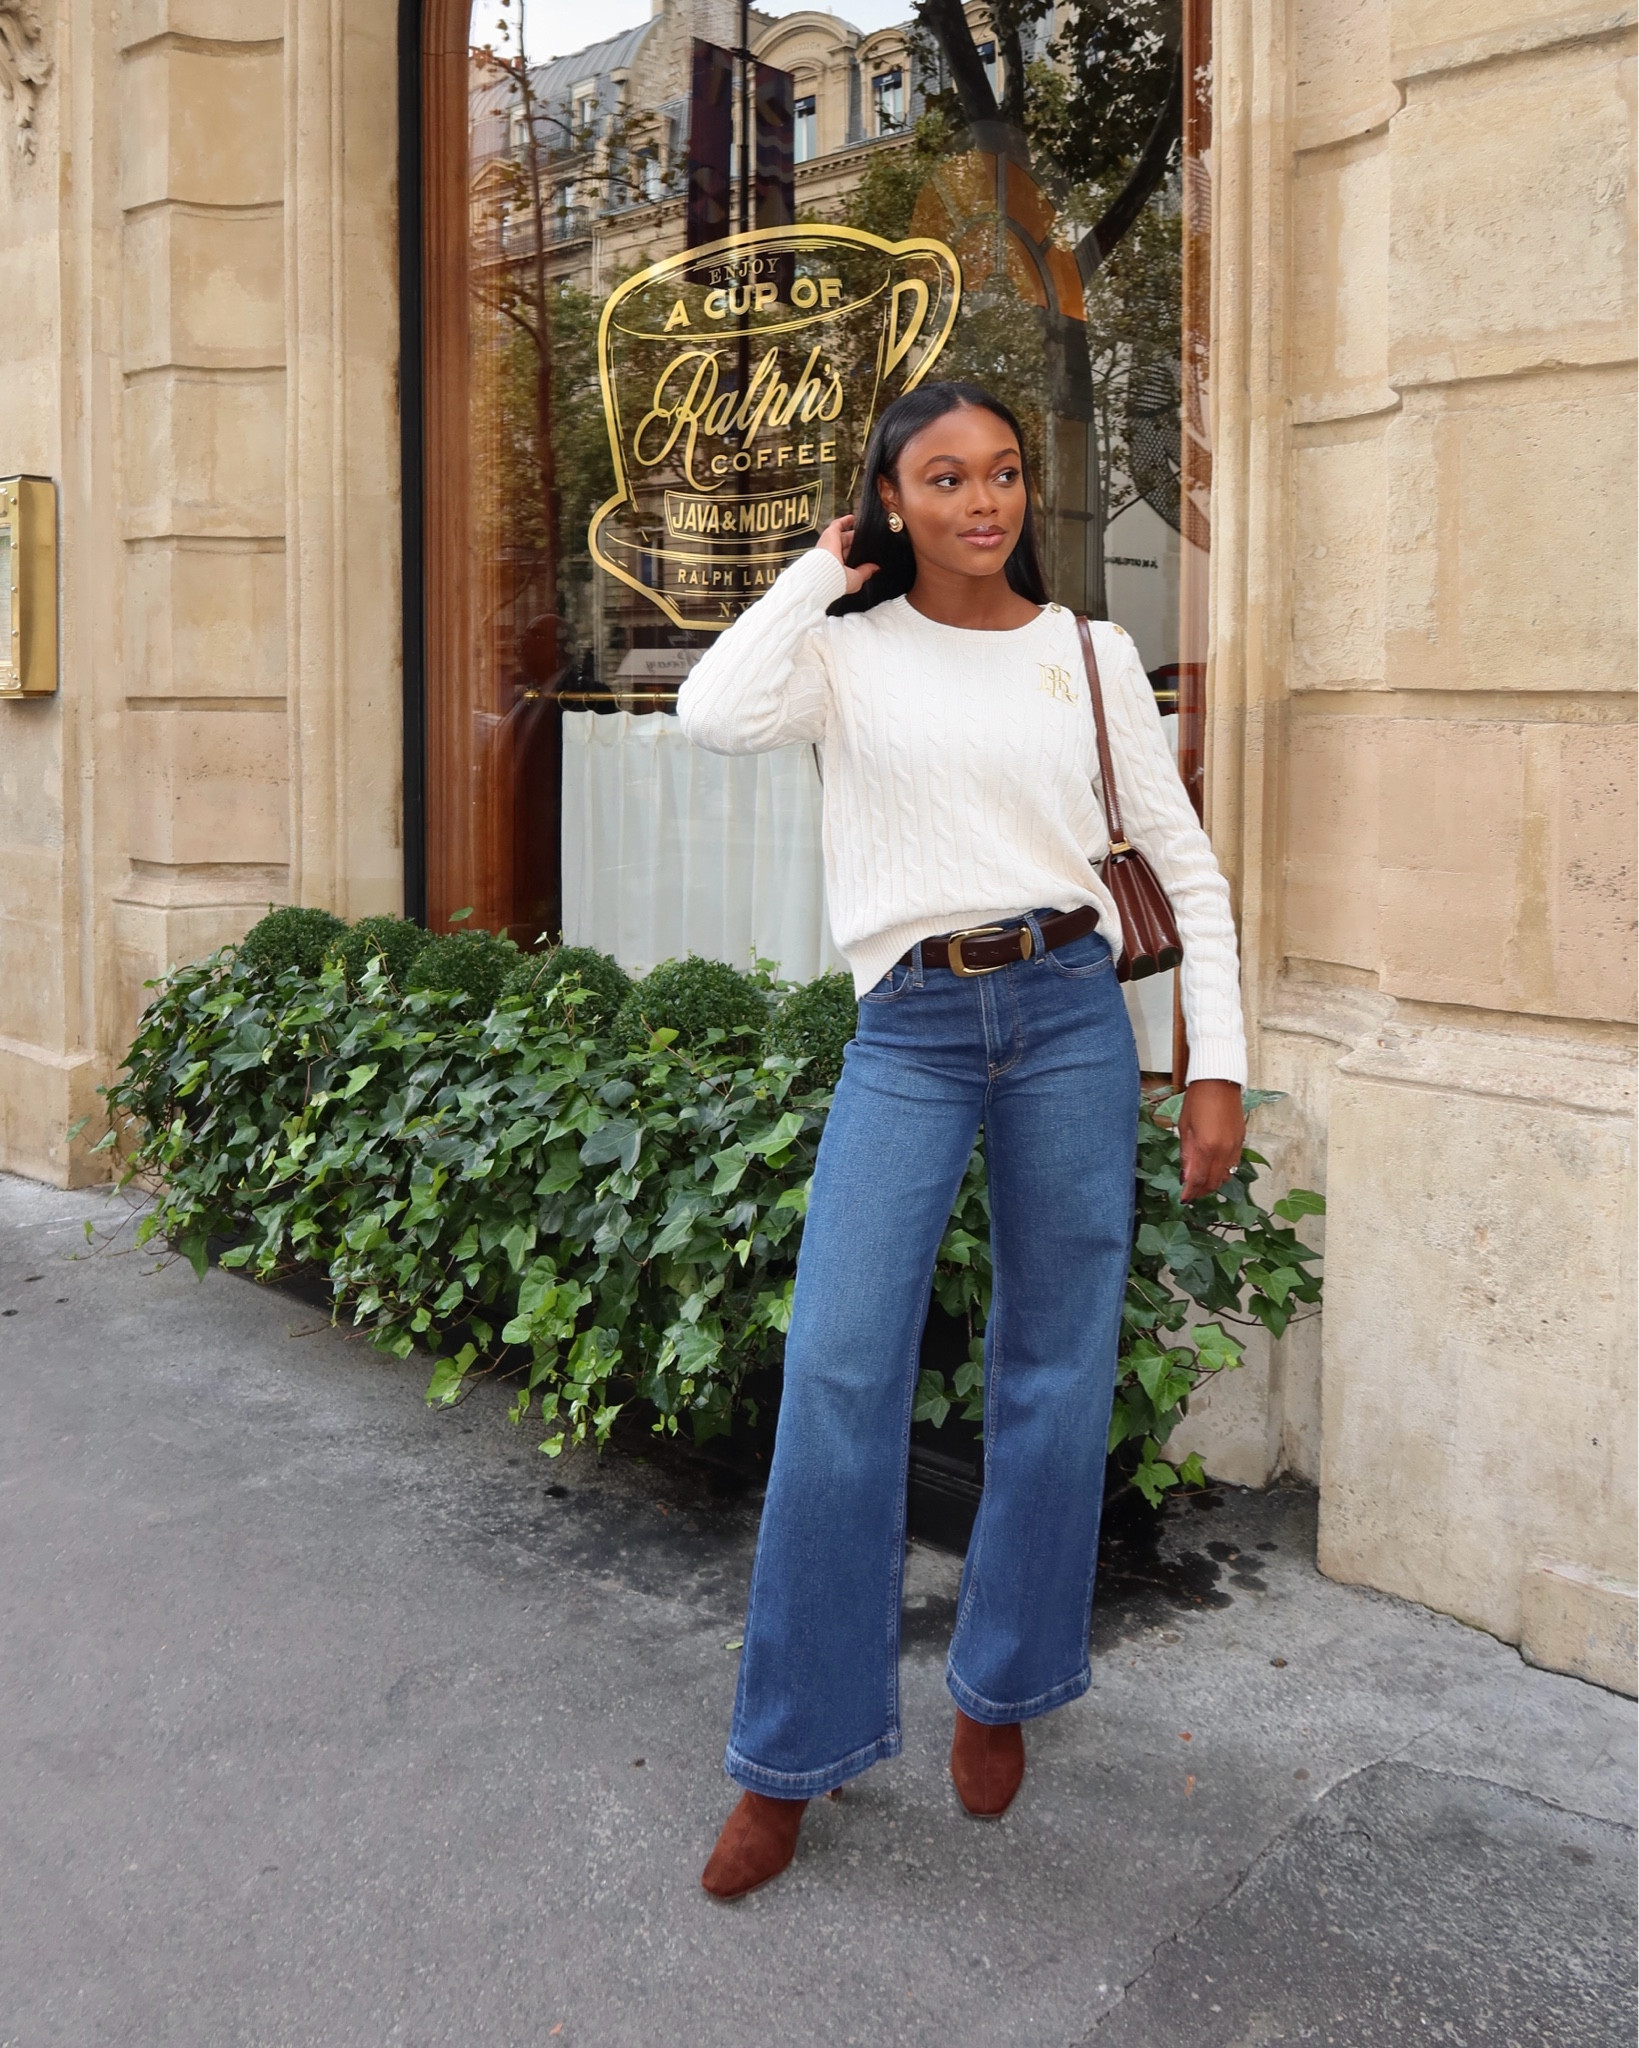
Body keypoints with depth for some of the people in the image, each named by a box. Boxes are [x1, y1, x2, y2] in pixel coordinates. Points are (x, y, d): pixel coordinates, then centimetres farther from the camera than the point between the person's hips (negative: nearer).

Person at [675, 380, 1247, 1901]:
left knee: (1055, 1373, 7)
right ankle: (793, 1754, 8)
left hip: (1068, 1016, 2)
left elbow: (1185, 864, 10)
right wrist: (821, 568, -3)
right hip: (907, 1033, -1)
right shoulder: (844, 647, 6)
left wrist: (1217, 1069, 4)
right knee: (838, 1372, -7)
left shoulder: (1089, 655, 9)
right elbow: (714, 717, -16)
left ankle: (1001, 1688, 29)